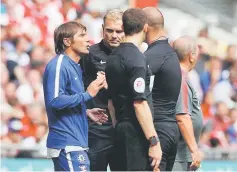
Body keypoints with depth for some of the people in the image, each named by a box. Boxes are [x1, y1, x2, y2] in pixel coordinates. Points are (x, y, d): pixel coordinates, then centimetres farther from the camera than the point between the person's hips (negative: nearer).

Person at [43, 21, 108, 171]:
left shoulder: (74, 67, 18)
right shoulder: (58, 65, -12)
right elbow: (55, 101, -23)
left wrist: (86, 112, 13)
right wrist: (87, 94, -18)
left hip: (76, 142, 10)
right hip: (67, 144, -10)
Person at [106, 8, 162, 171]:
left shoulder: (113, 57, 12)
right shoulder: (136, 58, -14)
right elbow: (140, 103, -19)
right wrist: (154, 141, -18)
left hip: (121, 129, 9)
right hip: (136, 133, -9)